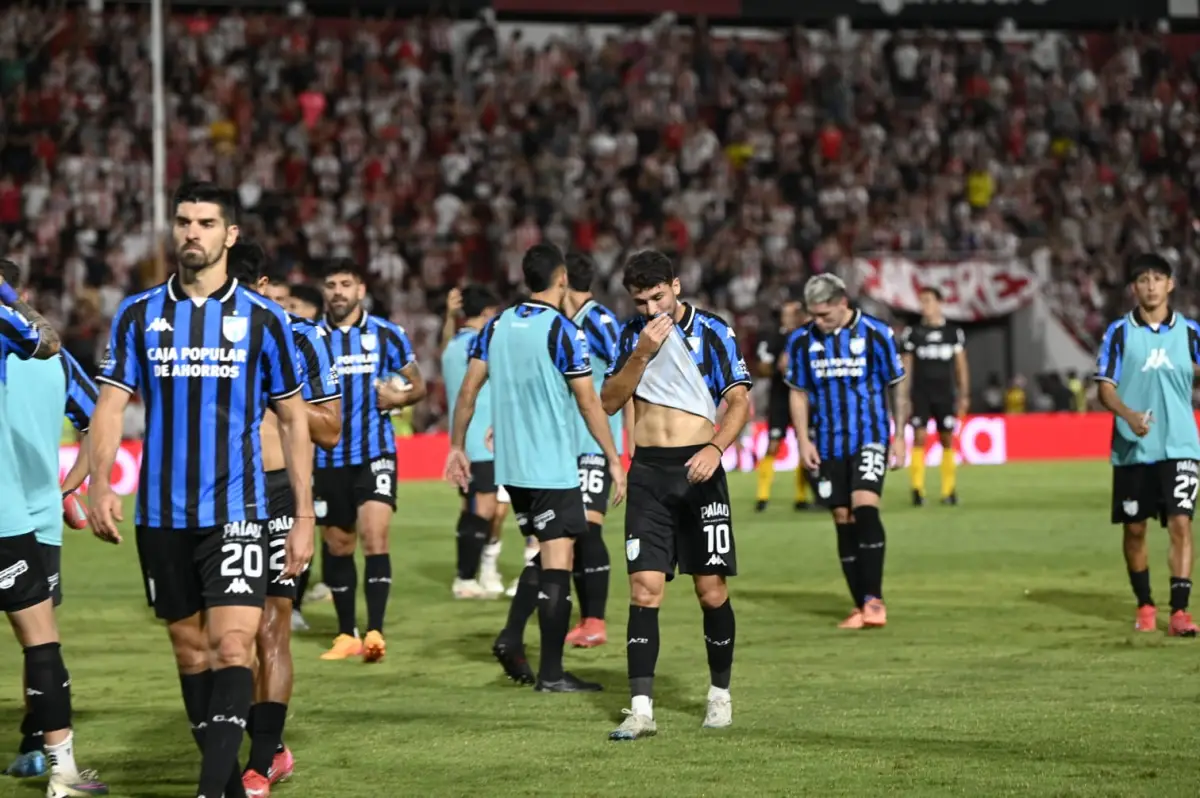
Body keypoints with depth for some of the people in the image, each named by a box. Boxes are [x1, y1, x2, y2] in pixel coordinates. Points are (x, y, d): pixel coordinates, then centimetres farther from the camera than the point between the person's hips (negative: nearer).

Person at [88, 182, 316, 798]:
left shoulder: (263, 319, 0)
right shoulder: (138, 315, 4)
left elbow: (293, 422, 4)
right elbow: (111, 405, 0)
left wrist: (303, 516, 0)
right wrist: (100, 485, -17)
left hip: (235, 511, -3)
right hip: (162, 514, 3)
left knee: (233, 646, -15)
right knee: (191, 649, 10)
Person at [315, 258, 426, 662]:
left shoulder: (387, 335, 1)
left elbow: (418, 385, 10)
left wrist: (399, 397, -11)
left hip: (374, 454, -2)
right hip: (328, 458, 2)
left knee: (374, 537, -17)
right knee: (337, 546, 9)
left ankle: (375, 632, -18)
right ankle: (346, 635, 21)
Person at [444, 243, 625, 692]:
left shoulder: (497, 326, 6)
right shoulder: (563, 331, -11)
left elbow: (468, 391, 7)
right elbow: (588, 403, -11)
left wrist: (457, 446, 16)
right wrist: (615, 460, -5)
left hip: (511, 466, 7)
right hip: (553, 466, -7)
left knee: (545, 552, 20)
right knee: (557, 562, -3)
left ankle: (512, 637, 5)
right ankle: (551, 673, -2)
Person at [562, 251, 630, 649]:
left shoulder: (601, 322, -10)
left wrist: (633, 440, -18)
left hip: (595, 445, -8)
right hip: (567, 444, 8)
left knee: (587, 527, -12)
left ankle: (596, 623, -10)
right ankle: (586, 620, 14)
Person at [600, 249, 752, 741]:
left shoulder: (711, 332, -2)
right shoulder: (633, 335, 9)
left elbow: (740, 401, -5)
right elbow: (609, 402, 4)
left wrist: (715, 448, -21)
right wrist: (641, 353, -9)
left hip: (697, 469, -2)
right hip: (647, 473, 2)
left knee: (711, 589, 0)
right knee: (644, 587, -7)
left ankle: (720, 694, 18)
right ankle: (641, 709, -9)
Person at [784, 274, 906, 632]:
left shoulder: (876, 334, -6)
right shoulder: (802, 341, 1)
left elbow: (895, 387, 2)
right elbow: (798, 393, 10)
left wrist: (900, 436, 0)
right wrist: (803, 440, 1)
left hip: (870, 437, -3)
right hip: (829, 444, 4)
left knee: (865, 507, -19)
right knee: (843, 520, 4)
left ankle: (874, 599, -16)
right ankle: (861, 606, 11)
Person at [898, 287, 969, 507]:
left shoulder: (954, 332, 6)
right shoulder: (912, 332, 4)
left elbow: (961, 366, 10)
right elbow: (905, 367, 5)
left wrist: (964, 395, 5)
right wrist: (903, 397, -1)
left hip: (945, 395, 1)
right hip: (920, 394, -1)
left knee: (947, 440, 2)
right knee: (919, 438, -10)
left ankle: (949, 490, 8)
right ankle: (917, 489, -12)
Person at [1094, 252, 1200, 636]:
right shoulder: (1119, 332, -1)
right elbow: (1104, 387, -4)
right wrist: (1128, 415, -21)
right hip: (1132, 448, 0)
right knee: (1134, 528, 8)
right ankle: (1145, 606, 26)